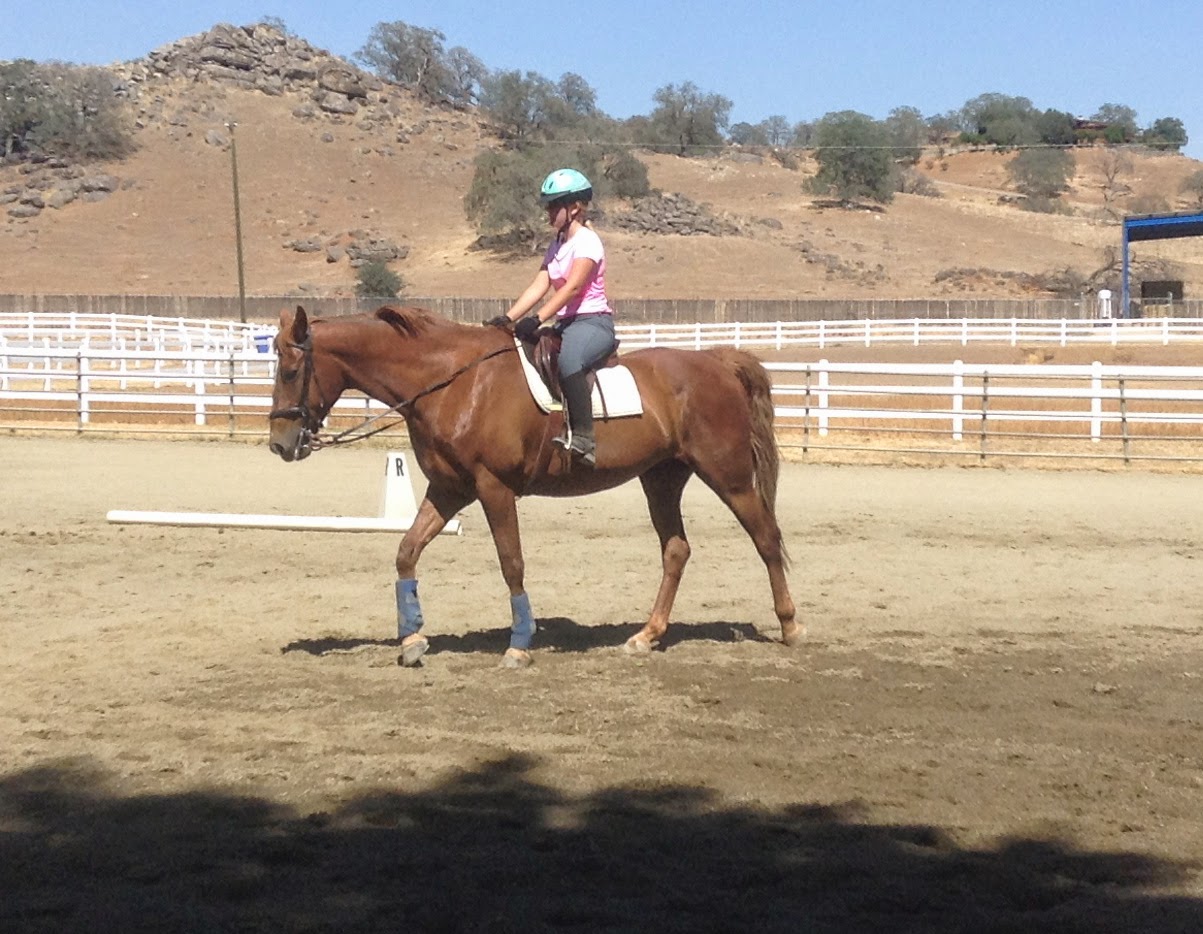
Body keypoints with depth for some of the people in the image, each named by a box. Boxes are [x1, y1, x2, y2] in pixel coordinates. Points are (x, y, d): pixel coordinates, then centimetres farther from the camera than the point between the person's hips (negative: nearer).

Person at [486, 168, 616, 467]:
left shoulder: (587, 241, -10)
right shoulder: (557, 246, 17)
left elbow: (573, 287, -23)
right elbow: (538, 287, 9)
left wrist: (537, 319, -33)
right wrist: (507, 318, -5)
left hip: (593, 321, -10)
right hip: (566, 323, 10)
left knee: (568, 358, -38)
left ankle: (582, 438, -40)